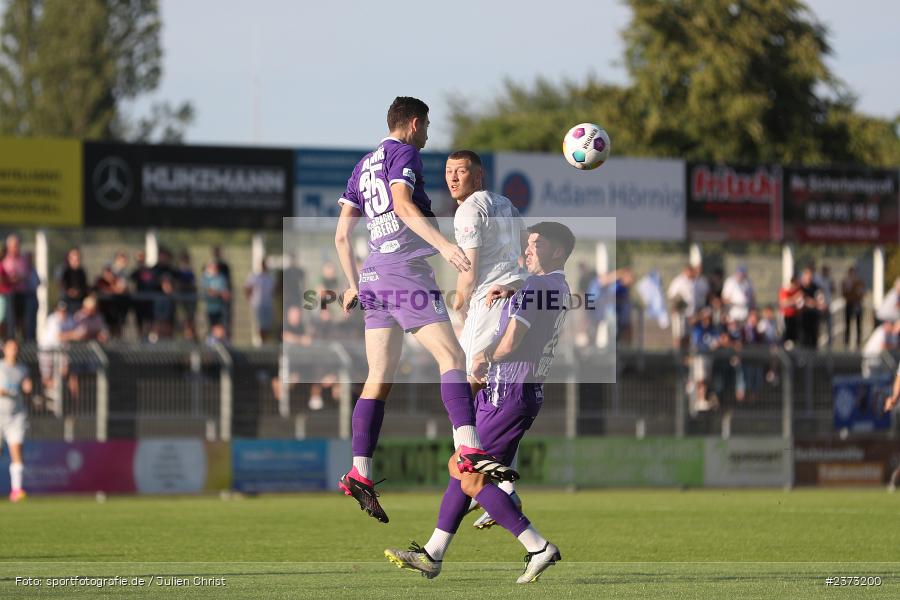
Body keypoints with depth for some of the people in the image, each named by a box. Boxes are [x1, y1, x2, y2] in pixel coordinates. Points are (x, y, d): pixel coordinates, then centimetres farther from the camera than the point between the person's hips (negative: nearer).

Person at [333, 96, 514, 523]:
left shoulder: (363, 166, 23)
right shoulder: (403, 153, -1)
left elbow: (341, 235, 23)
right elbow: (402, 204, -19)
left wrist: (354, 284, 31)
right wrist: (443, 244, -28)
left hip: (373, 275, 8)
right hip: (407, 270, -8)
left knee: (379, 377, 7)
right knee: (451, 356, -14)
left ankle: (359, 472, 0)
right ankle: (468, 448, -29)